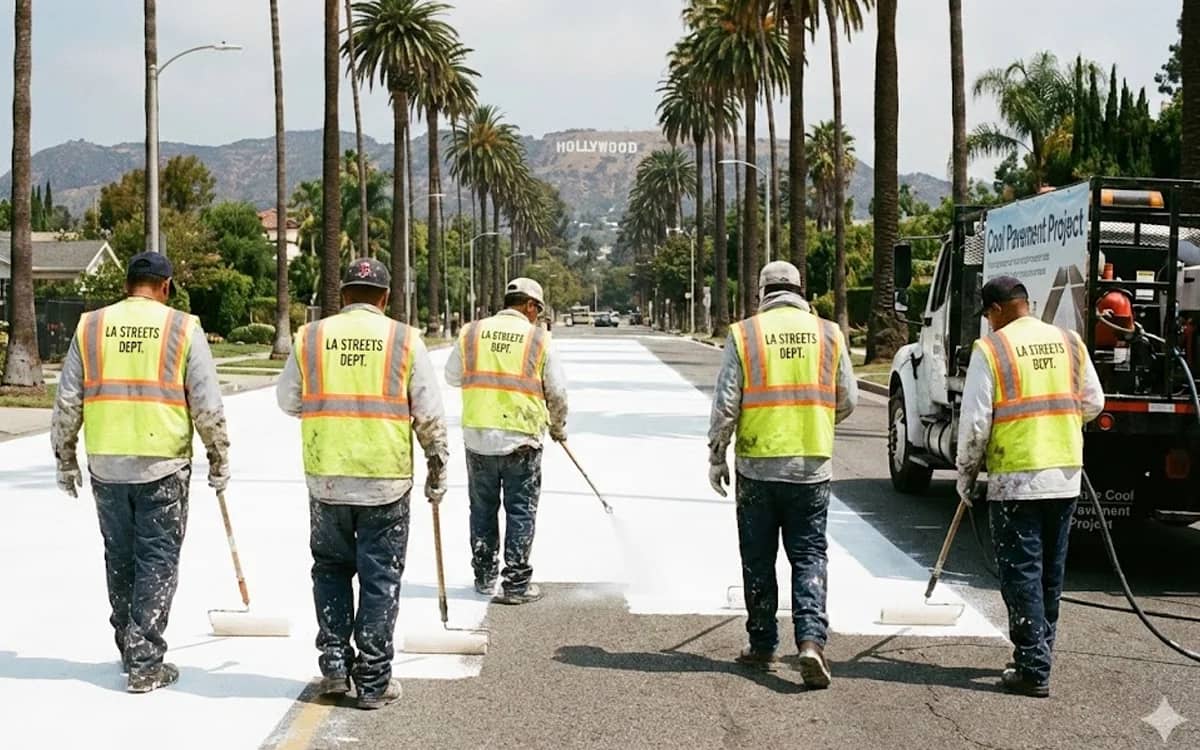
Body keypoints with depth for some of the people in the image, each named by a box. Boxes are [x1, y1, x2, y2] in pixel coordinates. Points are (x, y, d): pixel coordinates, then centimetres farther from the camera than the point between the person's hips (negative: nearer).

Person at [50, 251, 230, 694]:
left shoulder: (90, 327, 4)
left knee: (120, 559, 17)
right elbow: (207, 406, -4)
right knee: (158, 562, 4)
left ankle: (130, 650, 29)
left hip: (106, 466, 3)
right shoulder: (183, 329, -3)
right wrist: (219, 459, 7)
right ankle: (145, 663, 2)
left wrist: (66, 460, 14)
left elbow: (67, 403, 4)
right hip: (163, 467, -3)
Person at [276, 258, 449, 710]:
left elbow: (288, 402, 10)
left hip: (326, 478, 2)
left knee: (331, 568, 18)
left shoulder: (310, 337, 1)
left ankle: (334, 666, 17)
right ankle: (373, 681, 9)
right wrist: (438, 468, 10)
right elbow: (429, 415, -1)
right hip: (386, 479, -1)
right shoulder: (405, 340, -3)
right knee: (380, 577, 6)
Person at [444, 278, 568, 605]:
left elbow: (452, 376, 12)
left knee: (482, 510, 15)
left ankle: (484, 577, 24)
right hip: (522, 439, -2)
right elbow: (557, 393, 1)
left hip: (477, 437, 3)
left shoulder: (471, 332, 1)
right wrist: (558, 427, 18)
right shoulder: (539, 338, -4)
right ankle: (516, 584, 7)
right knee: (521, 511, 6)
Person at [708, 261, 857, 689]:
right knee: (809, 556, 5)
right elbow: (847, 401, 8)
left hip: (757, 465, -1)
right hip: (812, 467, 1)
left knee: (759, 559, 10)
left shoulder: (744, 335, -3)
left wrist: (716, 456, 5)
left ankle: (763, 646, 18)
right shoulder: (828, 334, 3)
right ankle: (811, 639, -12)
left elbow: (725, 405, -5)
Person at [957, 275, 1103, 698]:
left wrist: (966, 474, 4)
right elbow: (1093, 404, 13)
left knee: (1021, 575, 0)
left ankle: (1033, 671, -2)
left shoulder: (991, 349, -9)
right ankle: (1039, 653, 28)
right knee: (1051, 573, 16)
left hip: (1014, 479, -5)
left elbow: (975, 422, -9)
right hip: (1066, 476, 6)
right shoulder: (1070, 343, 6)